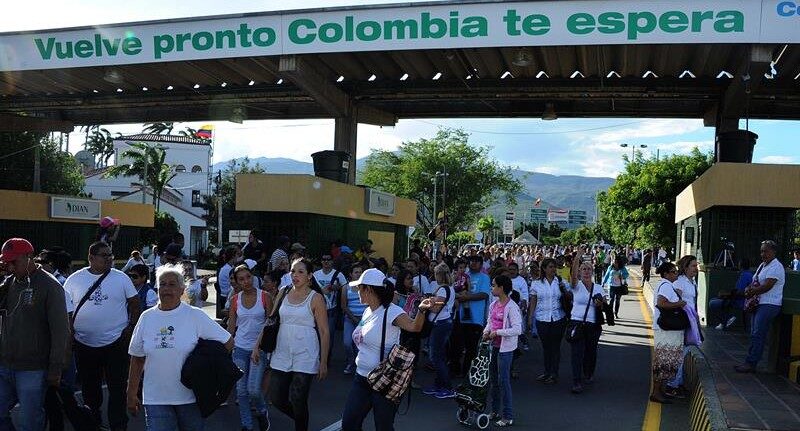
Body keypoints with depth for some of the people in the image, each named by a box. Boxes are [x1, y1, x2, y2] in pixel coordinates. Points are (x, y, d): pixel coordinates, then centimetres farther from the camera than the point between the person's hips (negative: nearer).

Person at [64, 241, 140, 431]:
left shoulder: (121, 278, -1)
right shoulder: (75, 279, 1)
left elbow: (135, 305, 3)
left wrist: (130, 328, -6)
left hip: (116, 343, -2)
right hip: (84, 344, 2)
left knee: (117, 388, 2)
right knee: (89, 388, 15)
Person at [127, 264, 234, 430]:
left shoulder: (195, 315, -5)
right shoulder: (147, 317, 4)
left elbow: (228, 342, -3)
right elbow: (137, 359, 10)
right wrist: (131, 394, 11)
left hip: (190, 397, -1)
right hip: (155, 399, 2)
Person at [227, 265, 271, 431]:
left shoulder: (264, 296, -5)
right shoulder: (235, 300, 2)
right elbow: (231, 326, 8)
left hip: (259, 347, -3)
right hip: (240, 348, 3)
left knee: (253, 389, -9)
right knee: (241, 390, 5)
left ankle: (262, 412, 22)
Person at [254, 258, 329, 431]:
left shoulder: (315, 298, -7)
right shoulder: (284, 292, 6)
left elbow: (324, 332, -6)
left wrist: (323, 362, -8)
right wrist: (258, 346, 7)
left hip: (305, 356, -5)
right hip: (282, 354, 5)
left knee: (298, 401, -2)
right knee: (277, 399, 7)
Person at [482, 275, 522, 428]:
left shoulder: (511, 307, -16)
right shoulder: (493, 305, 8)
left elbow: (517, 329, -21)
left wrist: (497, 332, -20)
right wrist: (486, 331, 0)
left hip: (505, 347, -8)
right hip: (493, 345, 8)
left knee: (503, 380, -5)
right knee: (493, 379, 16)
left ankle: (508, 416, 4)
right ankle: (495, 411, 29)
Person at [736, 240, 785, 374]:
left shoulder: (776, 267, -12)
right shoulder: (762, 265, 18)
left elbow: (767, 286, -20)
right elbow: (754, 282, 20)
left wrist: (751, 292, -9)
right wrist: (749, 288, -3)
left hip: (769, 305, -9)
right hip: (759, 303, 9)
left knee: (757, 335, -10)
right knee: (755, 335, 9)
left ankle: (751, 364, -8)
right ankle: (750, 362, 12)